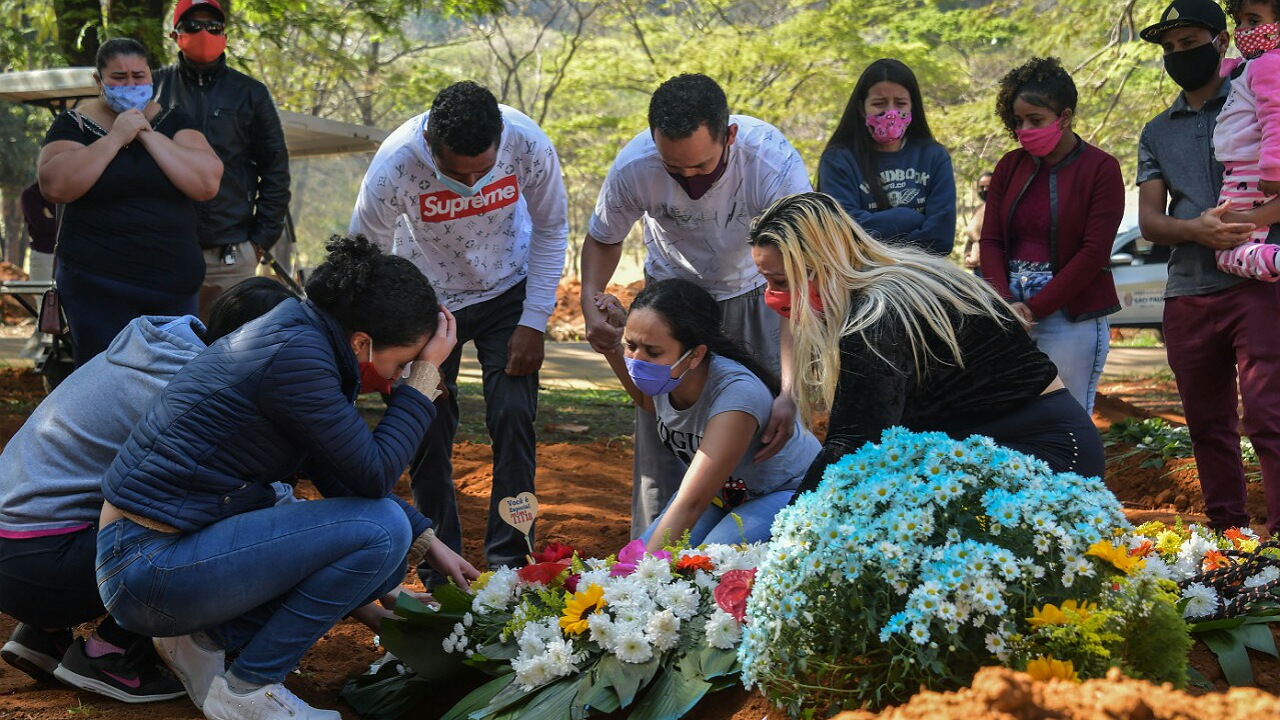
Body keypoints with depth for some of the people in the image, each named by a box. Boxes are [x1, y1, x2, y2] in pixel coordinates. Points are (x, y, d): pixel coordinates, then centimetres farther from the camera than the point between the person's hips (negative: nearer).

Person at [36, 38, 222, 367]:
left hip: (174, 287, 2)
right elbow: (55, 187, -14)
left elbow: (207, 184, -7)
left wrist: (149, 135, -10)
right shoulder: (74, 124, 4)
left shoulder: (174, 122, 9)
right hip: (97, 286, -2)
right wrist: (115, 138, -13)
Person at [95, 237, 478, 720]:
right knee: (380, 530, -18)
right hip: (149, 566, -10)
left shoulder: (298, 333, 8)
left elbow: (340, 475, 17)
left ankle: (207, 637, 9)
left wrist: (427, 544, 14)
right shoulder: (294, 355, -22)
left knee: (386, 562, 9)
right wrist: (426, 374, -10)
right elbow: (375, 475, -18)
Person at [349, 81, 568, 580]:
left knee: (513, 416, -12)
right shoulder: (394, 167, -32)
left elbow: (551, 229, -9)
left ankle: (510, 565, -4)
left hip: (507, 292, 1)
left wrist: (534, 322, -13)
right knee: (428, 429, -2)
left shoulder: (530, 147, -28)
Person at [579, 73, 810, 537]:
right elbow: (603, 238, -4)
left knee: (776, 434, -10)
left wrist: (791, 392, -45)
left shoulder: (775, 163, -36)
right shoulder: (633, 167, -29)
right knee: (660, 442, -7)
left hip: (754, 292, -1)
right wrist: (591, 305, -24)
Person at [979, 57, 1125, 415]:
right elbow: (990, 241, 7)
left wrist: (1034, 308, -12)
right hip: (1010, 315, 4)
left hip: (1072, 317, -4)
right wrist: (1004, 303, -11)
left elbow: (1093, 252, -8)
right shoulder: (1010, 166, 12)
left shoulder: (1101, 169, -1)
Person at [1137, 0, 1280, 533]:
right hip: (1188, 294, 5)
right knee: (1208, 425, 9)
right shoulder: (1157, 134, 18)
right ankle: (1226, 533, 17)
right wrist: (1196, 230, -13)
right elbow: (1149, 222, 8)